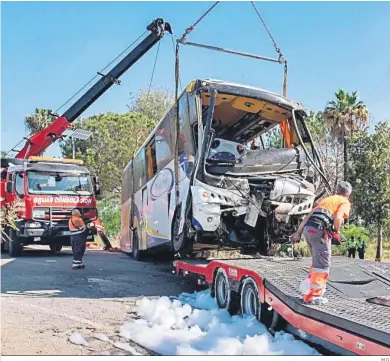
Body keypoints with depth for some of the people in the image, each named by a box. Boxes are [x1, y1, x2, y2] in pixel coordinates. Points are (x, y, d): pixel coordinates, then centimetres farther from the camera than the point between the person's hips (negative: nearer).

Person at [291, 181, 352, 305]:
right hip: (320, 230, -7)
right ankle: (313, 296, 0)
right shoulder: (345, 202, 11)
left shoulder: (325, 199, 31)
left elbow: (307, 216, 26)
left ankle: (308, 287, 24)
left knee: (317, 261, 22)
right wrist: (336, 233, 3)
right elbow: (338, 217, -11)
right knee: (322, 264, 0)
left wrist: (298, 233, 27)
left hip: (308, 228, 7)